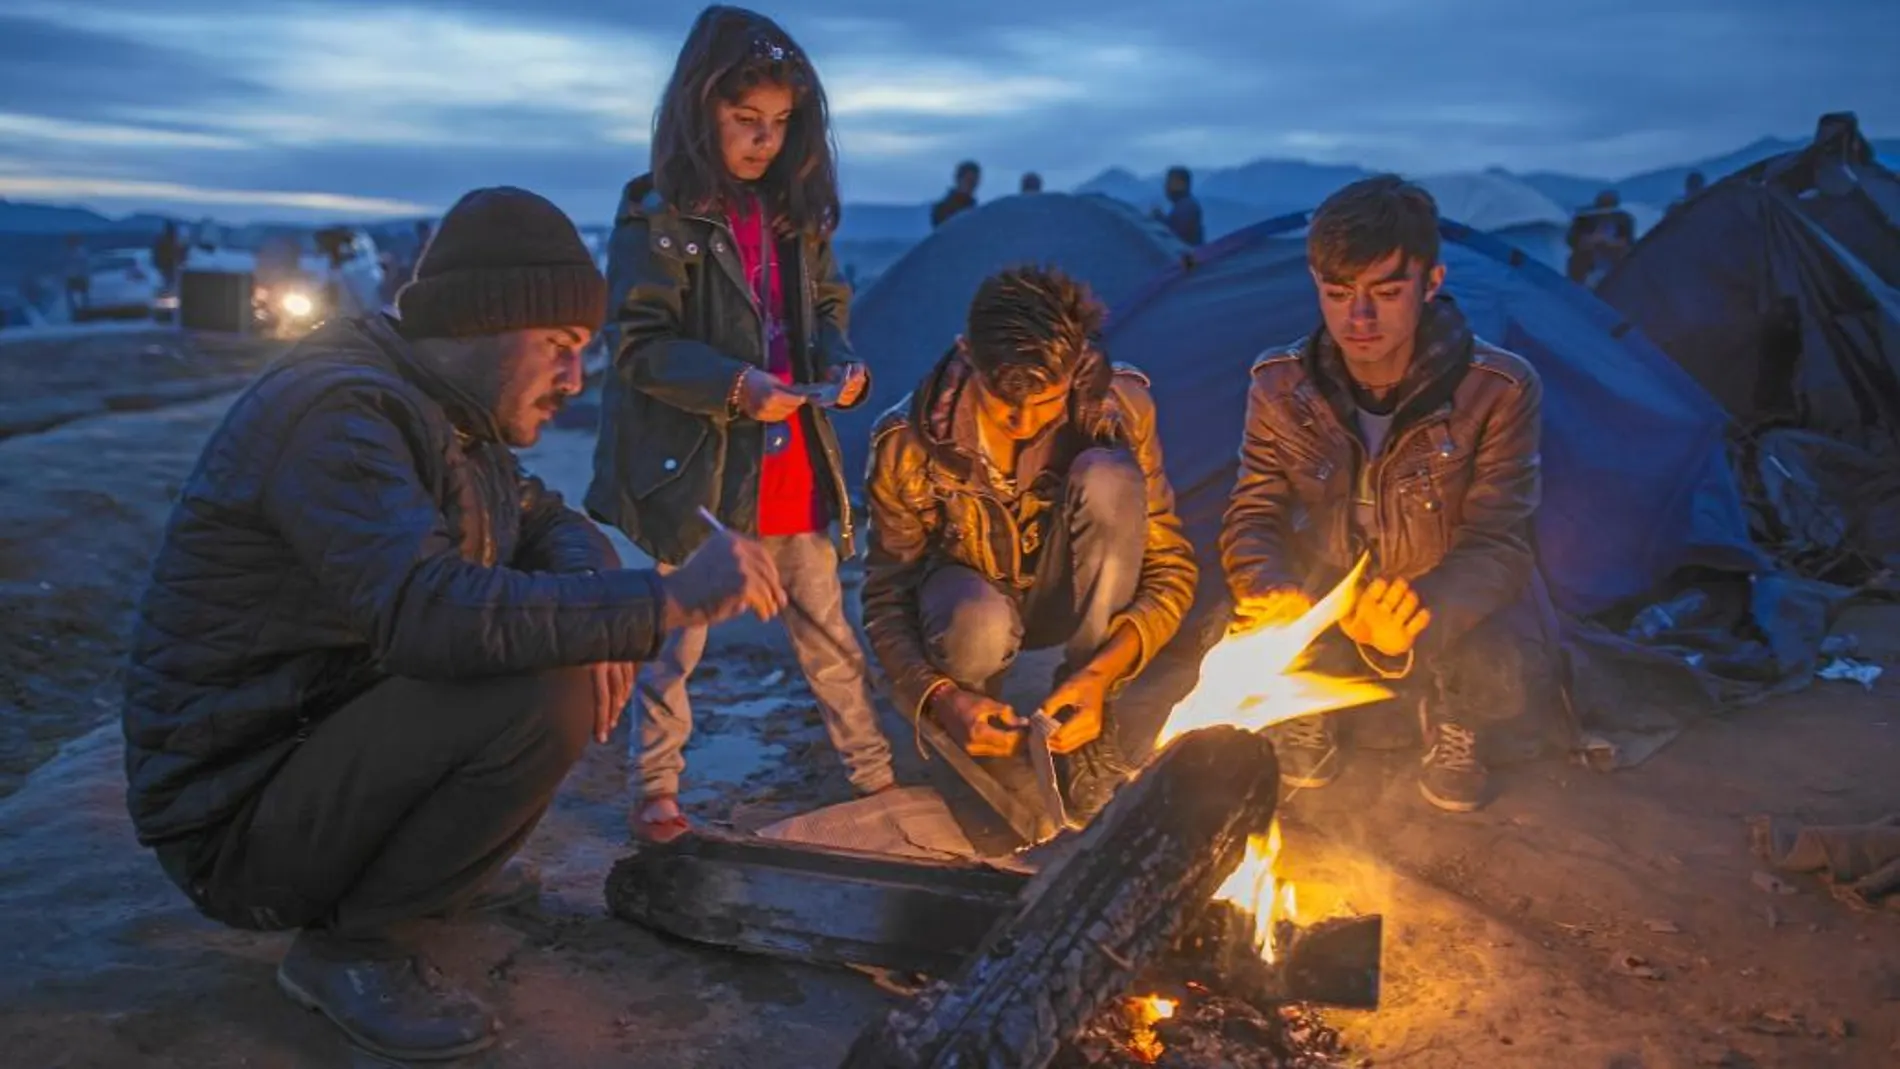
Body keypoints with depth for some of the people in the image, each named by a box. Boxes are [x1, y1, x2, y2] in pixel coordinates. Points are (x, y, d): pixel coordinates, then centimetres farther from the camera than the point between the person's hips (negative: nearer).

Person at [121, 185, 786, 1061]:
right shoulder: (340, 414, -24)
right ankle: (351, 948, -9)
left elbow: (549, 523, 12)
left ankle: (434, 858, 14)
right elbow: (432, 612, -38)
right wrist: (671, 599, -36)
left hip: (329, 738, 9)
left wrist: (598, 614, -11)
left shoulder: (446, 409, 5)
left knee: (572, 659, 6)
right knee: (545, 694, -28)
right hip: (234, 819, -9)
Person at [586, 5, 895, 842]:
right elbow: (638, 345, -12)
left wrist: (842, 366, -6)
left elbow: (827, 312, 16)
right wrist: (734, 384, -26)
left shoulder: (797, 212, 8)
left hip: (793, 462, 5)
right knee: (677, 633, 6)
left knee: (827, 627, 13)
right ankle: (655, 788, 22)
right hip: (696, 465, -5)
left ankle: (875, 773, 26)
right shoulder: (657, 215, -9)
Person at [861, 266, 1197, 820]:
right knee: (979, 626, -40)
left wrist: (1103, 671, -33)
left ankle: (1088, 732, -19)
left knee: (1110, 478, -31)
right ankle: (963, 737, -1)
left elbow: (1171, 565, -17)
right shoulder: (908, 441, -25)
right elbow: (886, 599, -17)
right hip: (969, 598, -1)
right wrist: (941, 697, -35)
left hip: (1067, 601, 2)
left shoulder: (1119, 408, -23)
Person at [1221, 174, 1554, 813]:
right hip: (1322, 599, 2)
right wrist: (1275, 595, -39)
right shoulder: (1280, 386, -16)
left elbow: (1496, 545, -23)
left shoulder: (1501, 391, -23)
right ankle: (1310, 711, 10)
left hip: (1446, 609, -1)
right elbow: (1252, 519, -13)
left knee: (1503, 678, -32)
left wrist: (1423, 613, -46)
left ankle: (1448, 721, 8)